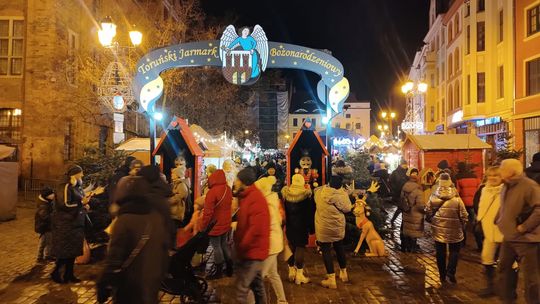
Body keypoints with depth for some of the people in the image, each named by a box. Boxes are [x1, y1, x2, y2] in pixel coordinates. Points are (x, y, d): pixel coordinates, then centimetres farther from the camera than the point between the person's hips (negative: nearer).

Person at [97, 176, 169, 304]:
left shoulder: (124, 220, -18)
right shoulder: (156, 217, 1)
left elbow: (115, 257, -19)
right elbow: (164, 249, 9)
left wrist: (104, 286, -8)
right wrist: (161, 275, 21)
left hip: (131, 287, -6)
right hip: (152, 282, 6)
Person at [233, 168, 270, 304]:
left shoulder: (256, 198, -19)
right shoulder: (247, 197, 13)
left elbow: (256, 229, -26)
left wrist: (241, 247, -17)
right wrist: (239, 245, 7)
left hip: (251, 252, -10)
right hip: (252, 251, 10)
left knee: (241, 289, -7)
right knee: (257, 285, 19)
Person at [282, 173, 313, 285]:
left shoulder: (285, 193, -2)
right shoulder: (306, 194, -10)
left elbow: (283, 210, 4)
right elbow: (310, 212, -6)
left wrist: (285, 223, 12)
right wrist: (311, 227, 0)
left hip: (289, 225, 4)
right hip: (302, 226, -3)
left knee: (291, 246, 14)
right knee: (300, 247, 1)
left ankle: (291, 271, 23)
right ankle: (299, 275, 3)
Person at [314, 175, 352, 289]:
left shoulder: (319, 192, -7)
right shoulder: (341, 194, -14)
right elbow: (347, 208, -9)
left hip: (323, 227, -1)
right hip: (338, 227, 1)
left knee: (326, 251, 5)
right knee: (340, 248, 20)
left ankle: (331, 279, 7)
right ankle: (343, 273, 37)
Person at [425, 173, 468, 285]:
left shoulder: (433, 198, -9)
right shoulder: (456, 199, -17)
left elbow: (428, 212, -1)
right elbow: (463, 215, -10)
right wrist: (462, 225, 10)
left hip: (438, 230, 2)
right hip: (454, 231, -2)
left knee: (440, 253, 13)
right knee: (454, 251, 16)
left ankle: (442, 275, 21)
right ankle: (450, 271, 1)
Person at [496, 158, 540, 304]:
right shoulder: (507, 186, 8)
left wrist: (524, 227, -21)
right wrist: (498, 221, 11)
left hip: (525, 238, -9)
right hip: (509, 237, 9)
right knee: (504, 267, 18)